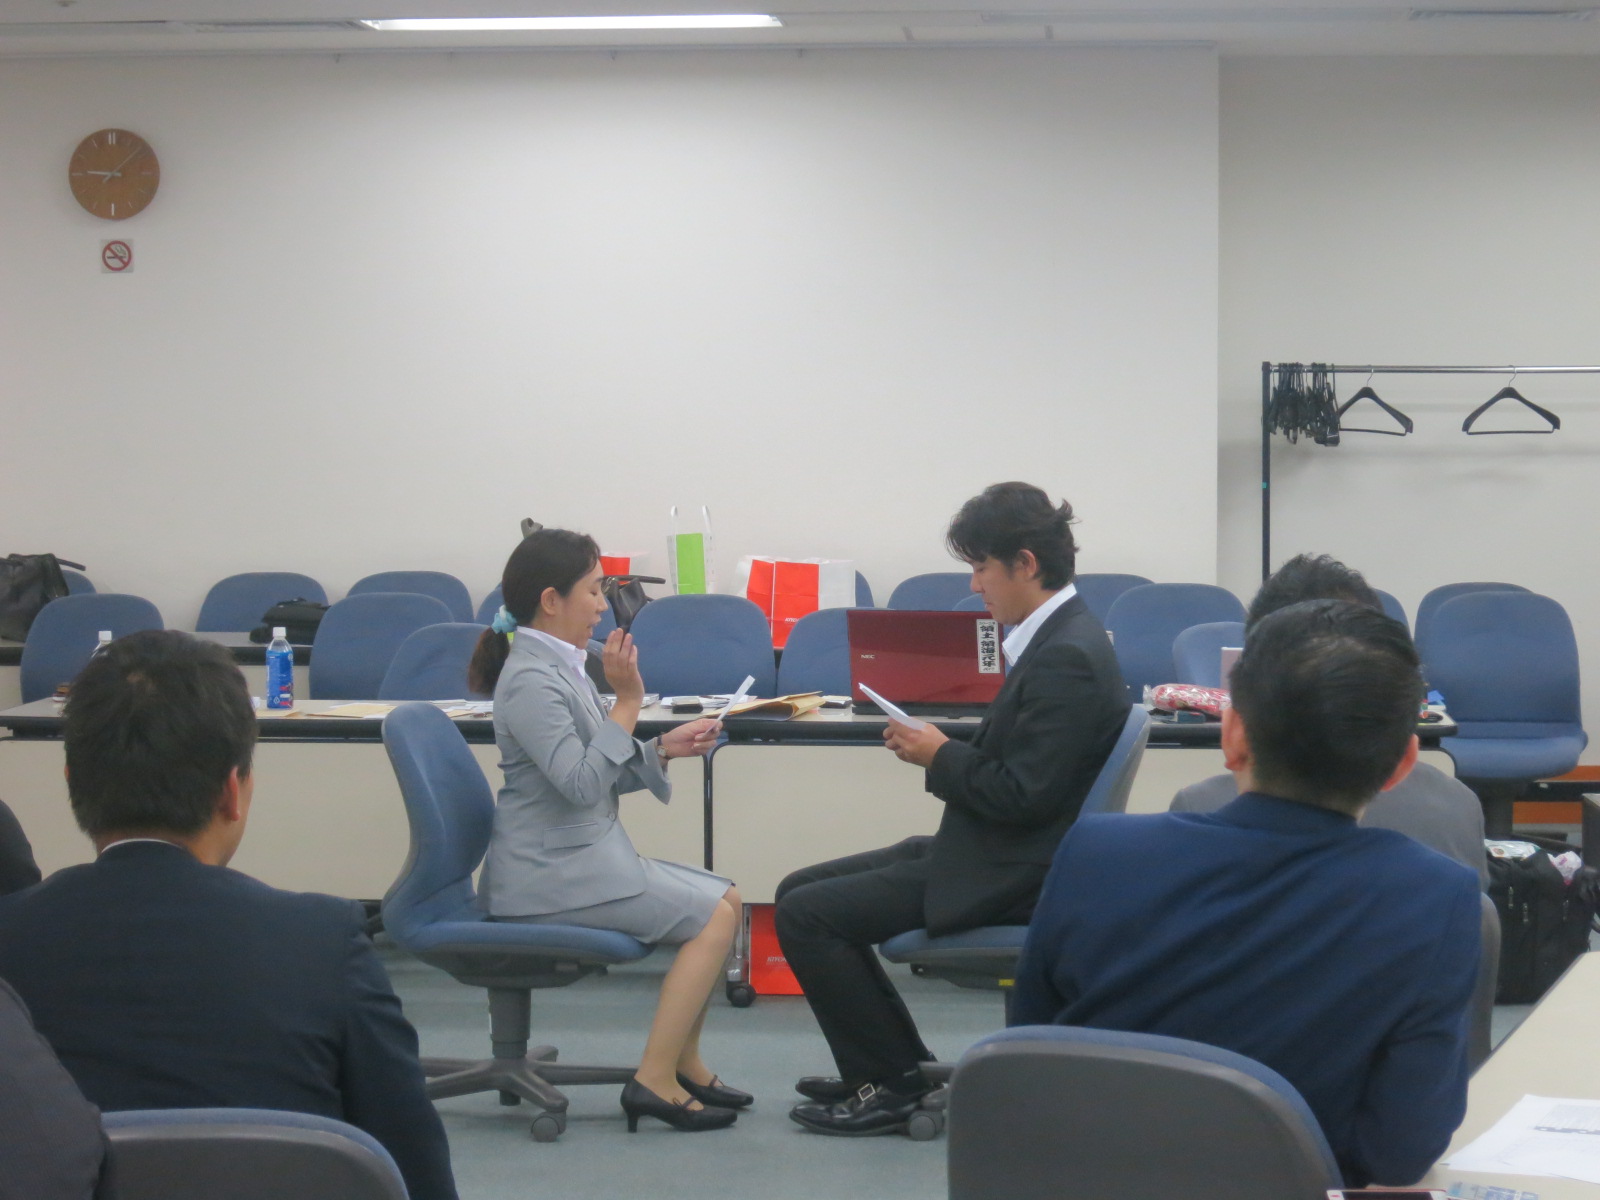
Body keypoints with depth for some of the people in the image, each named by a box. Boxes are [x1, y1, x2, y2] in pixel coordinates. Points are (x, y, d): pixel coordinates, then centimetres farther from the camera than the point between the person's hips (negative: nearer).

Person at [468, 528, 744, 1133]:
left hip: (584, 856, 10)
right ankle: (654, 1082, -14)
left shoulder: (559, 666, 13)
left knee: (723, 898, 9)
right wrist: (627, 702, -24)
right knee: (715, 914, -13)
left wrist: (664, 748, 7)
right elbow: (581, 782, -25)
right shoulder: (530, 680, -18)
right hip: (551, 874, -10)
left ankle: (684, 1064, 12)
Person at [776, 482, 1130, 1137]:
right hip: (992, 853, 11)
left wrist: (940, 756, -12)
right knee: (801, 891, 12)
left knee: (807, 914, -13)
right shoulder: (1059, 636, 10)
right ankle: (890, 1067, 17)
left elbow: (1024, 795, -25)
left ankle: (891, 1084, -1)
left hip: (1011, 877, -11)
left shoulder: (1066, 658, -22)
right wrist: (946, 747, 2)